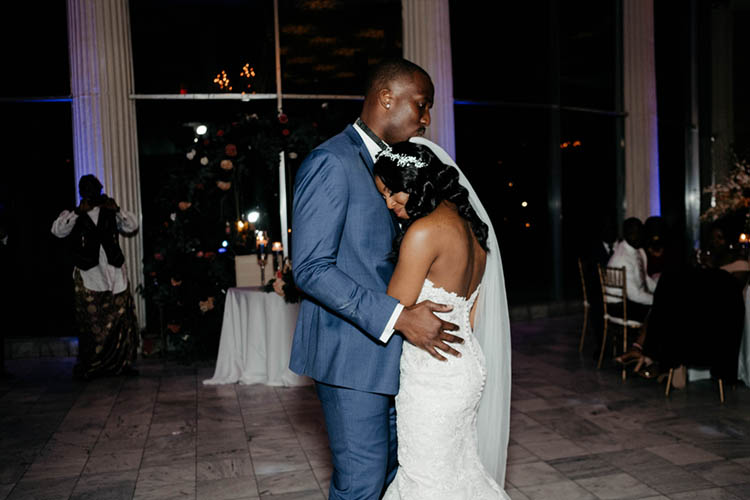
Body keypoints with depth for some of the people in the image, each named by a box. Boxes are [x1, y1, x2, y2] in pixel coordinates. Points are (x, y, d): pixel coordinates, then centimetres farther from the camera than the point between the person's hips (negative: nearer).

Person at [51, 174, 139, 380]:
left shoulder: (110, 213, 13)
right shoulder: (73, 215, 6)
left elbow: (132, 226, 8)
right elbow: (57, 230, -11)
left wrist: (117, 210, -5)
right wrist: (78, 212, -16)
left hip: (115, 274, 3)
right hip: (88, 277, -2)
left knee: (122, 320, 2)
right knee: (92, 323, -3)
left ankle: (122, 363, 13)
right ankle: (88, 367, 8)